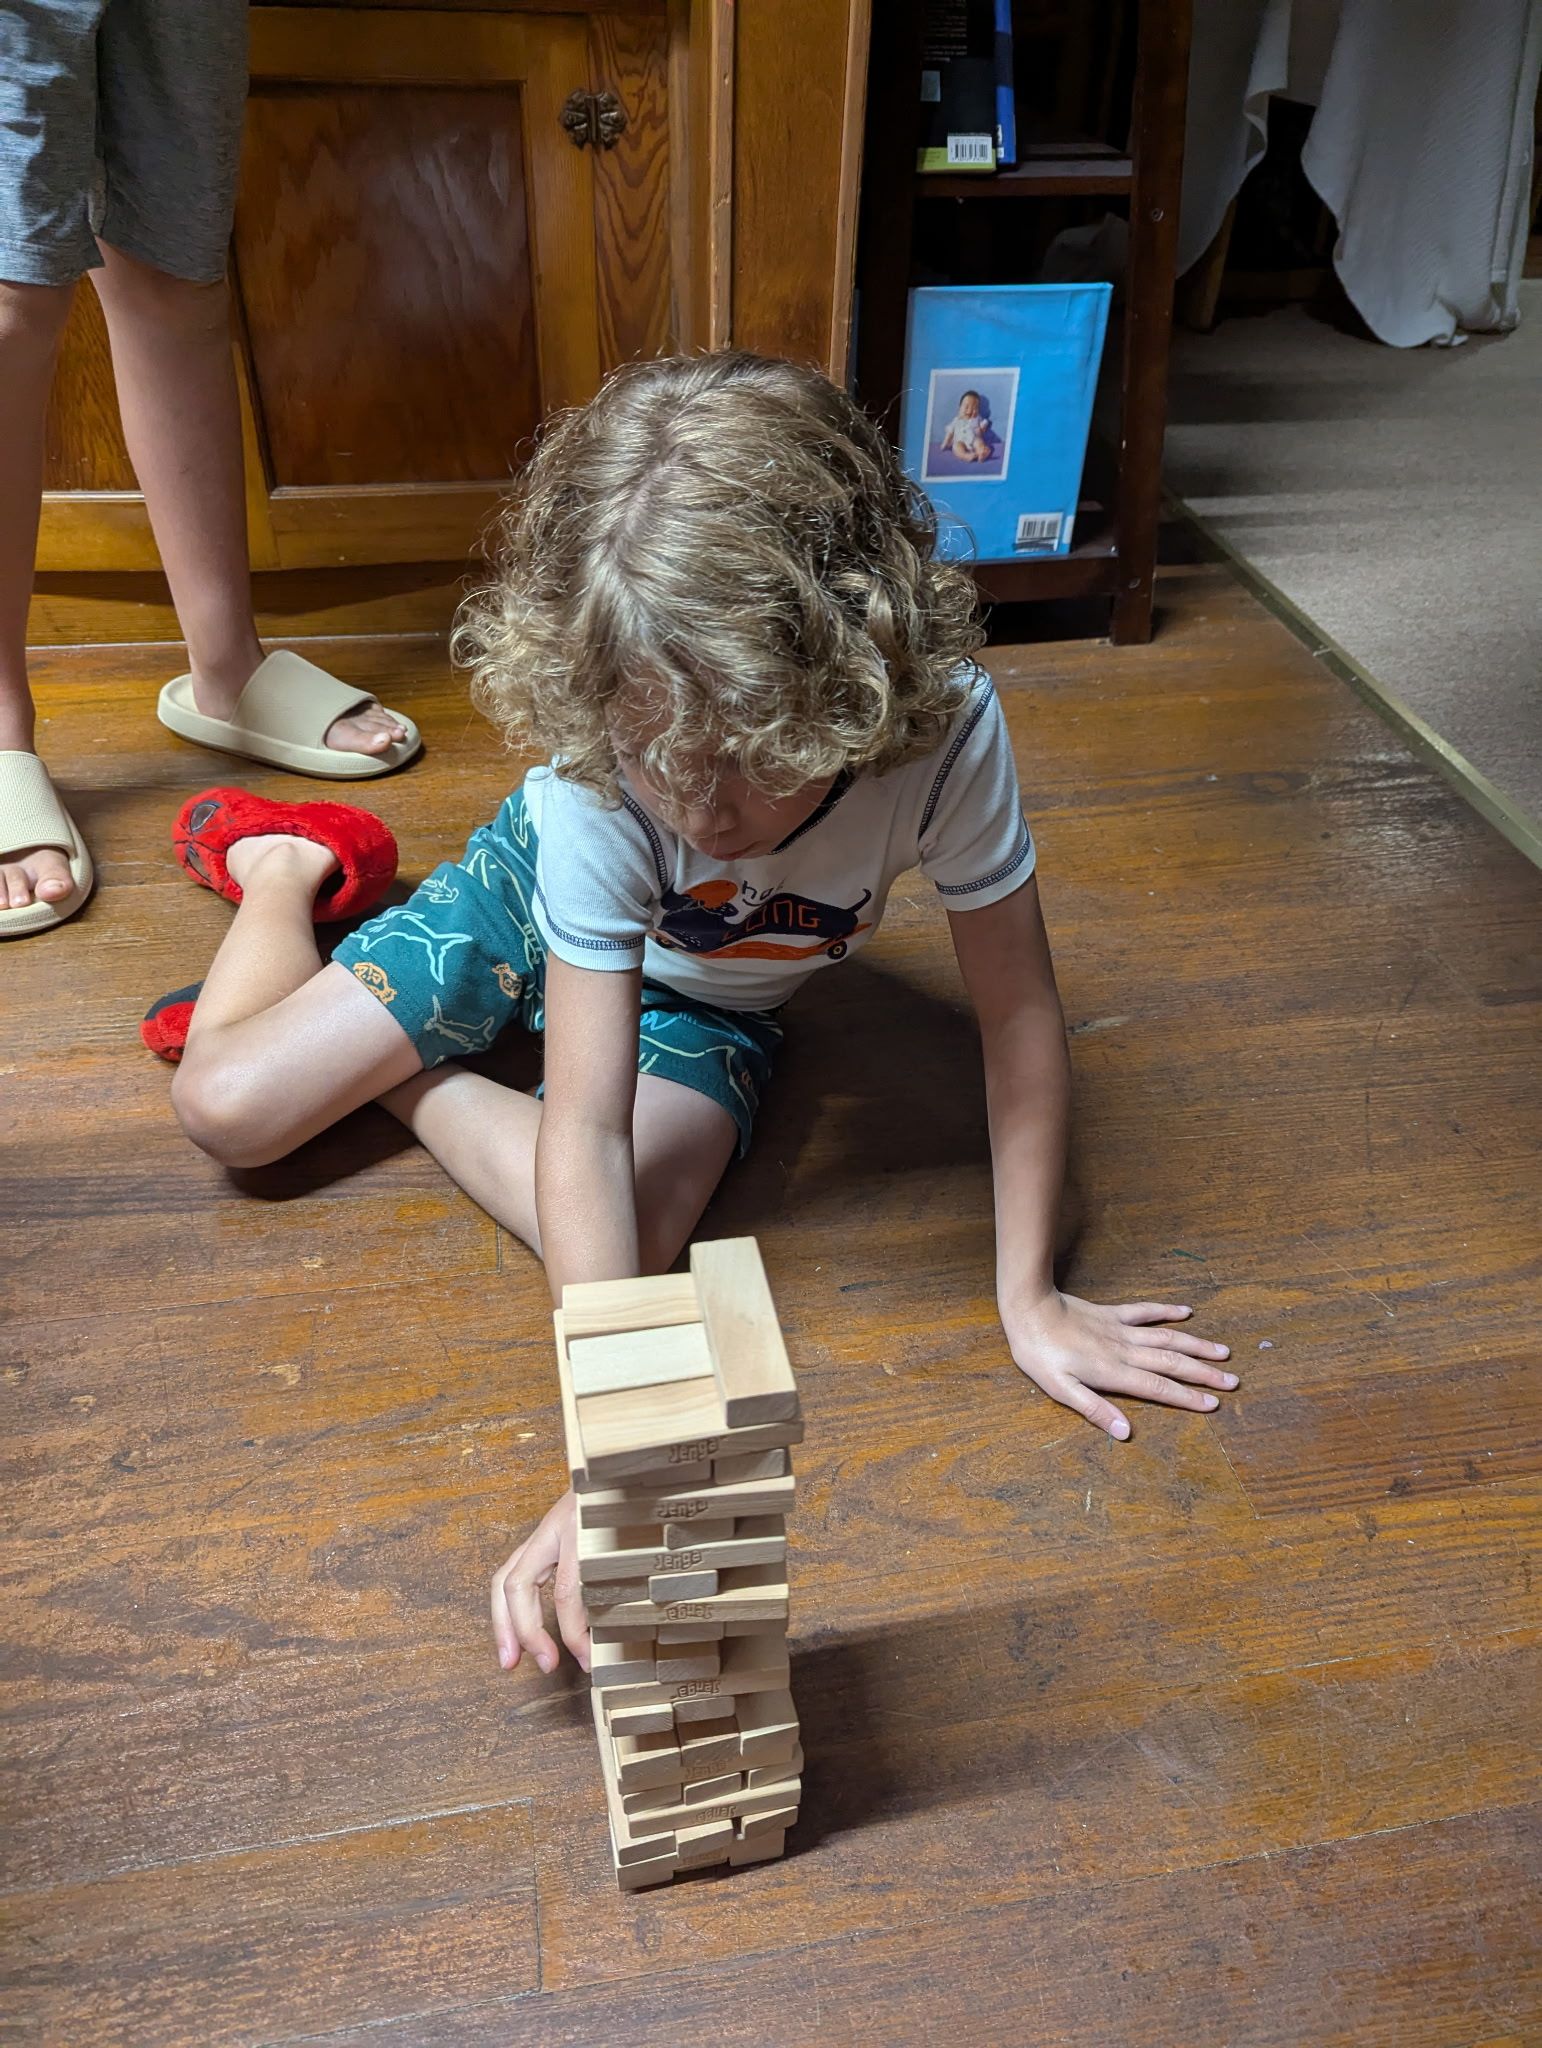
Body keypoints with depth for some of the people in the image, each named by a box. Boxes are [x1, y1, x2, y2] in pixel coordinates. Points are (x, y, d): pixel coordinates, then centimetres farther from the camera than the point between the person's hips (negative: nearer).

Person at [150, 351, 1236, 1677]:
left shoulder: (945, 732, -39)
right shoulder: (595, 792, -40)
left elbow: (1019, 1013, -27)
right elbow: (586, 1133, -39)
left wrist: (1031, 1297, -25)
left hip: (707, 996, 1)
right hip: (548, 903, -1)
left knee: (636, 1240, -25)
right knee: (225, 1108, -5)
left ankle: (396, 1077, 7)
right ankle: (285, 865, 28)